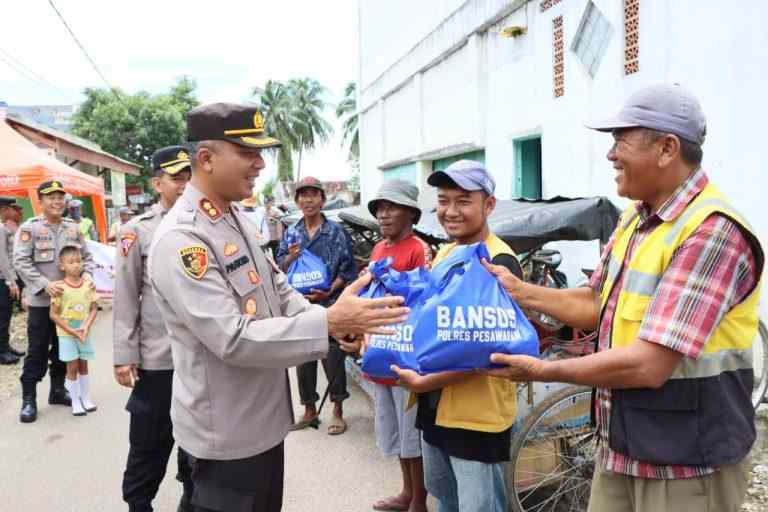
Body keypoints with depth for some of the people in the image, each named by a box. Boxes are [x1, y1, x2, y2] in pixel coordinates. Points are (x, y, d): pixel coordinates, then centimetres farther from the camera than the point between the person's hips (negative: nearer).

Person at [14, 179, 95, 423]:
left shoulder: (73, 228, 8)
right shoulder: (29, 228, -7)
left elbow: (86, 256, 13)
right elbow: (21, 262, -12)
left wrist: (87, 275, -7)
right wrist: (44, 284, -22)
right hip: (41, 301, -5)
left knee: (63, 349, 14)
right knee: (37, 352, 1)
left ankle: (58, 390, 29)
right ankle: (28, 399, 12)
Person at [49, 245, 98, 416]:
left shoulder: (88, 285, -3)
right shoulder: (60, 287, -13)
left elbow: (94, 308, 1)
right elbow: (54, 314, -11)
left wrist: (86, 327, -14)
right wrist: (71, 330, -16)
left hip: (84, 333, 3)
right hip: (66, 335, -3)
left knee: (83, 366, 13)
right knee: (72, 367, 3)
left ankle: (86, 399, 25)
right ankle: (76, 403, 14)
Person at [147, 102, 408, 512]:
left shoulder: (238, 220, 6)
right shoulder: (180, 240, -25)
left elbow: (278, 291, 10)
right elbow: (234, 339, -29)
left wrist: (339, 321, -7)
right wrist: (329, 323, -31)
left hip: (263, 418, 9)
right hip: (226, 433, -9)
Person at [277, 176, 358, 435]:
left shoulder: (337, 232, -4)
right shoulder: (291, 233, 8)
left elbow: (347, 270, -7)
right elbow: (280, 268, 10)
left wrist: (328, 292, -19)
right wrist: (289, 258, -12)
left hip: (329, 307, -4)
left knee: (333, 360, 1)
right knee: (303, 360, 13)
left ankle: (338, 412, 17)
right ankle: (310, 411, 28)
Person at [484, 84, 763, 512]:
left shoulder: (713, 232, -23)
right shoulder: (634, 218, 7)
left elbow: (648, 365, -28)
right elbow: (598, 305, 15)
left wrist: (543, 371, -17)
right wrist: (520, 292, 7)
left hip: (685, 467, -7)